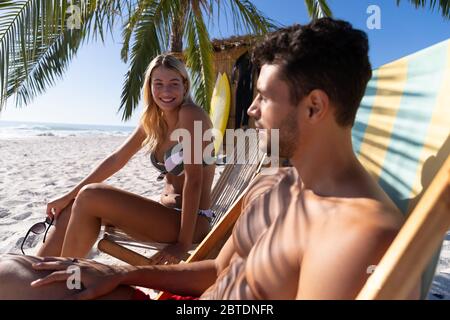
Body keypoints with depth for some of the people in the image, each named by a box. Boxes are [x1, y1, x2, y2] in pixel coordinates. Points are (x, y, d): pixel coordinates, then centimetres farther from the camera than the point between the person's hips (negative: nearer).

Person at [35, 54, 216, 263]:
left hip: (192, 221, -8)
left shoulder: (191, 114, -15)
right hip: (168, 213, 8)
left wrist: (183, 243, -22)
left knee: (91, 196, -17)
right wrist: (70, 196, 10)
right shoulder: (153, 122, 9)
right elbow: (117, 159, 11)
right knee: (74, 208, 5)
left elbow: (194, 179, -21)